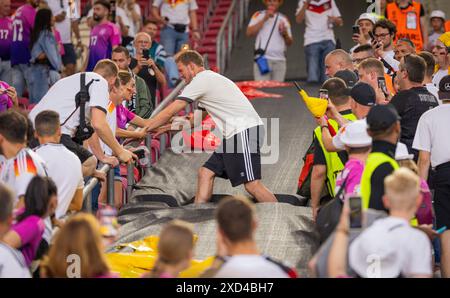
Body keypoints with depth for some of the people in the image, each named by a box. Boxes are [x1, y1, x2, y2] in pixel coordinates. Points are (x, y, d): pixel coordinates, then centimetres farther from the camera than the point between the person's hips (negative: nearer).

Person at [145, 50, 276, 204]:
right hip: (235, 134, 10)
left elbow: (169, 112, -5)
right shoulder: (209, 79, 24)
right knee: (206, 173, 7)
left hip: (245, 130, -10)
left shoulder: (200, 81, -6)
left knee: (252, 184, -16)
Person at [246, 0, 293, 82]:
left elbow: (289, 43, 17)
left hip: (280, 60, 3)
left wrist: (285, 34, -5)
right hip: (263, 58, -3)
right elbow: (249, 33, -6)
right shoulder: (258, 15, 10)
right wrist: (264, 19, -8)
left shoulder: (284, 19, 18)